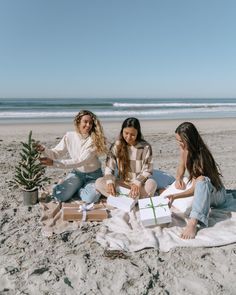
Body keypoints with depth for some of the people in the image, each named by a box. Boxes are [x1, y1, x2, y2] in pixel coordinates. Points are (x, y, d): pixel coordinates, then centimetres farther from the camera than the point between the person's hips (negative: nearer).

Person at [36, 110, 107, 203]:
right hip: (76, 173, 2)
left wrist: (53, 162, -34)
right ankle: (78, 188, 12)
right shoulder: (69, 136, -7)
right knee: (59, 195, -19)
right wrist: (43, 149, -27)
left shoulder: (94, 139, -20)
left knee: (90, 198, -29)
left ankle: (76, 189, 4)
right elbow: (56, 153, -4)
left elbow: (80, 161, -28)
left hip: (93, 175, -2)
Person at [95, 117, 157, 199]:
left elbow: (147, 171, -8)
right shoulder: (116, 146, -4)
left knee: (151, 184, -34)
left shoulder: (145, 147, -8)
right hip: (122, 184, 2)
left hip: (139, 184, -2)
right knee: (98, 182, -22)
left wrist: (137, 183, -26)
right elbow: (109, 168, -4)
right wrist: (110, 182, -24)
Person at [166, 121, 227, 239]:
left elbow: (195, 189, -30)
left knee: (202, 179, -43)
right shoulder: (183, 149, -8)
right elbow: (181, 167, 9)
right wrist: (178, 178, -12)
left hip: (216, 194, -8)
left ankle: (193, 223, -54)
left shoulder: (200, 157, -29)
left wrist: (175, 196, -43)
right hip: (201, 191, 8)